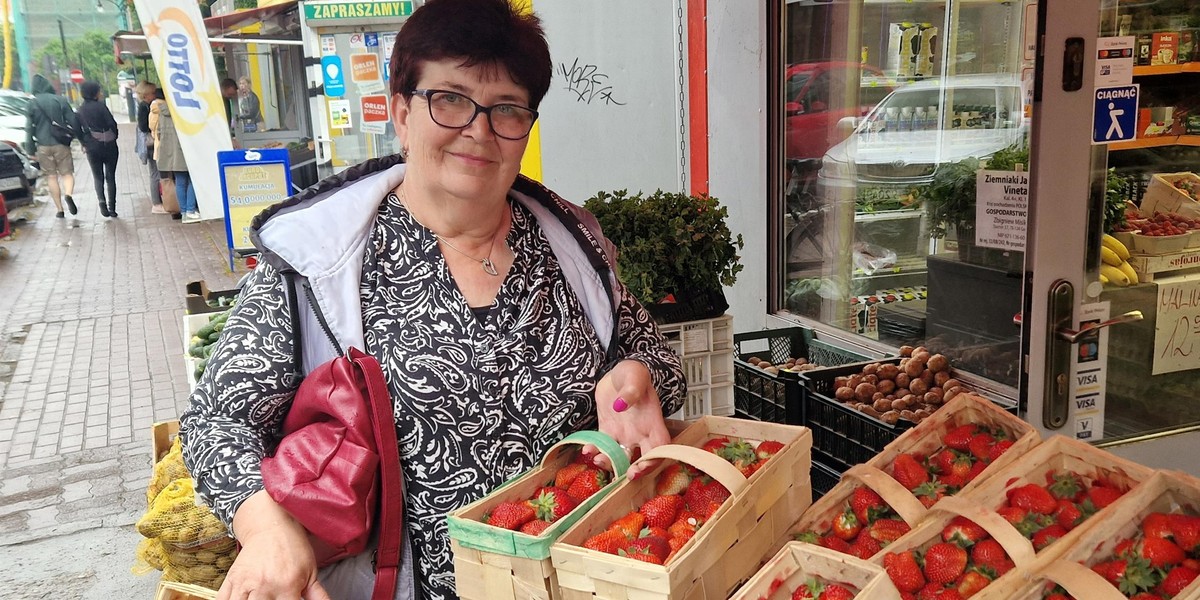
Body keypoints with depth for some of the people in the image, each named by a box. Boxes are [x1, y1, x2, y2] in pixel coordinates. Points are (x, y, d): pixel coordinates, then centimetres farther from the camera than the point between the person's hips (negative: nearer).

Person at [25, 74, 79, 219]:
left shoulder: (32, 104, 0)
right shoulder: (60, 100, -1)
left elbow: (29, 128, -1)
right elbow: (73, 122, -2)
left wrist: (30, 149, 3)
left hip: (43, 146, 0)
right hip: (61, 144, 0)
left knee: (51, 176, 9)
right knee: (67, 173, 7)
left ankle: (59, 209, 7)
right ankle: (68, 195, -24)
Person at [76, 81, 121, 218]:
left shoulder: (80, 111, 4)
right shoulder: (101, 106, -9)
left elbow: (78, 130, 5)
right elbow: (112, 124, -10)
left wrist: (85, 144, 15)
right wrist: (113, 137, 6)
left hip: (92, 148, 3)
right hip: (109, 145, -3)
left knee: (98, 177, 11)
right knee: (110, 177, 6)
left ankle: (101, 201, -12)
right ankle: (112, 207, 5)